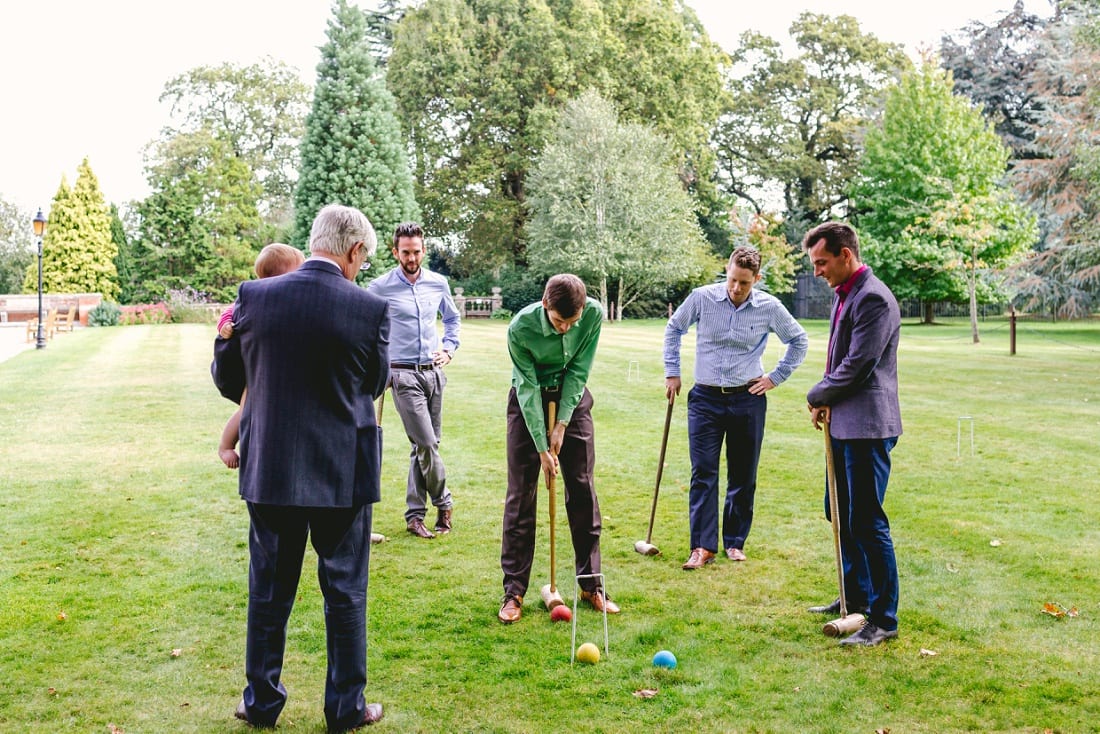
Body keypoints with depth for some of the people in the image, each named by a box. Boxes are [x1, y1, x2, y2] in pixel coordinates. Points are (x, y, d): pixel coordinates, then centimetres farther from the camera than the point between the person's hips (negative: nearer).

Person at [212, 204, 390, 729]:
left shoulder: (254, 296, -7)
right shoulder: (371, 310, -12)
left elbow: (226, 376, 5)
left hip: (269, 469, 2)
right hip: (343, 472, -2)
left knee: (268, 590, 16)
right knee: (345, 592, 12)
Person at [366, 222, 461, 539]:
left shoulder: (438, 283, 7)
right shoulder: (380, 287, -5)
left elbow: (452, 318, 25)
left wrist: (449, 348, 10)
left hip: (434, 372, 5)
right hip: (403, 375, -4)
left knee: (425, 445, 7)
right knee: (426, 444, -11)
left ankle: (414, 514, 17)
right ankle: (444, 502, 11)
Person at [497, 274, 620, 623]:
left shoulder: (594, 313, -21)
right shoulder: (520, 328, -27)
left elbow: (578, 371, -13)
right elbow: (528, 387, -21)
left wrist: (561, 425, -16)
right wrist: (542, 447, -21)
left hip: (572, 398, 2)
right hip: (528, 401, -2)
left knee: (582, 490, 2)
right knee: (521, 493, -4)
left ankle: (591, 585, 12)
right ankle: (514, 591, 3)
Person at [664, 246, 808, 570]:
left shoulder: (769, 307, -4)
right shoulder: (702, 297, -5)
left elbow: (799, 340, 12)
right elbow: (674, 329, 12)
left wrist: (776, 377, 6)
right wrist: (672, 372, 9)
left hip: (747, 400, 1)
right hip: (705, 398, 0)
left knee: (743, 476, 7)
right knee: (703, 473, -5)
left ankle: (735, 542, 20)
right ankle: (703, 546, -1)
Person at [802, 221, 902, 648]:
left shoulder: (874, 298, -17)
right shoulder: (844, 296, 15)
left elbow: (857, 365, -20)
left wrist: (817, 397, -5)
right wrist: (826, 403, 7)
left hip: (867, 425, -11)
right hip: (844, 424, 11)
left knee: (867, 521, -6)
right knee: (842, 514, 19)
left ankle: (883, 620, 3)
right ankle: (856, 598, 33)